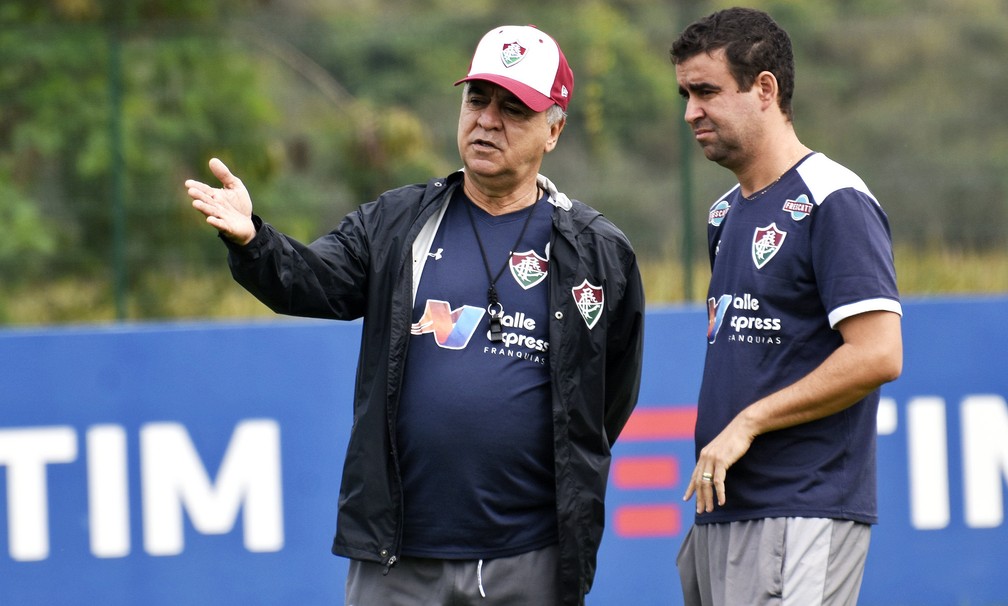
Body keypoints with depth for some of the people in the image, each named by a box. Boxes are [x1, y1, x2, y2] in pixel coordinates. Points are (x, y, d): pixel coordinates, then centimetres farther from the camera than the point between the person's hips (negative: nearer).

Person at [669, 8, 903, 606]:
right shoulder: (727, 214, 19)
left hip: (803, 516, -9)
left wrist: (747, 422, -15)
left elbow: (878, 355, -18)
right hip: (723, 508, 9)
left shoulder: (834, 202, -9)